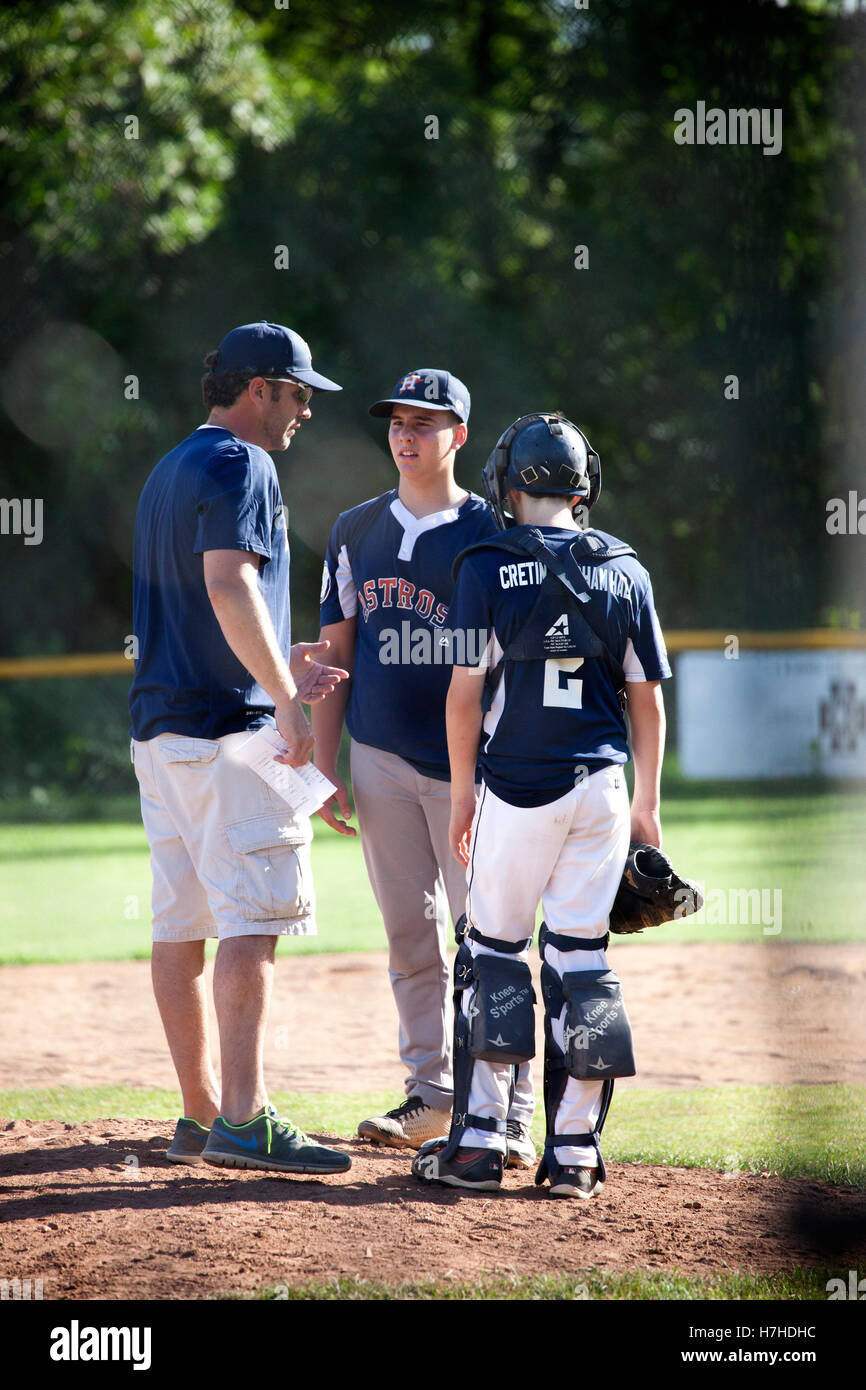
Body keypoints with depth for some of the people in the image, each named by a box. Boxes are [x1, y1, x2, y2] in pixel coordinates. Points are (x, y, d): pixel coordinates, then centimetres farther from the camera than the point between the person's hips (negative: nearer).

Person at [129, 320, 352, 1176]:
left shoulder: (167, 470, 22)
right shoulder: (239, 465, -8)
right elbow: (228, 585, -23)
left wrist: (277, 663, 22)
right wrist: (284, 697, -25)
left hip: (158, 723, 10)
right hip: (227, 724, -10)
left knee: (180, 925, 9)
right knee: (254, 919, -12)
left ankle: (199, 1115, 13)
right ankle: (242, 1120, -18)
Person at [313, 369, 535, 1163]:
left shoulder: (490, 533, 0)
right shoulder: (356, 532, 12)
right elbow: (336, 652, 13)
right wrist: (326, 766, 6)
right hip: (382, 761, 4)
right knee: (412, 937, 6)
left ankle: (508, 1109, -6)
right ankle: (432, 1096, 12)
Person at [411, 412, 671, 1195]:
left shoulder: (488, 567, -4)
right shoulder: (625, 571, 6)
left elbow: (466, 692, -5)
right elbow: (647, 698, 8)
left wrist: (462, 793, 4)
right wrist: (648, 804, 14)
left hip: (517, 786, -3)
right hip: (602, 788, 3)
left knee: (493, 954, 5)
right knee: (580, 956, 6)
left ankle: (478, 1142, 1)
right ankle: (575, 1152, 5)